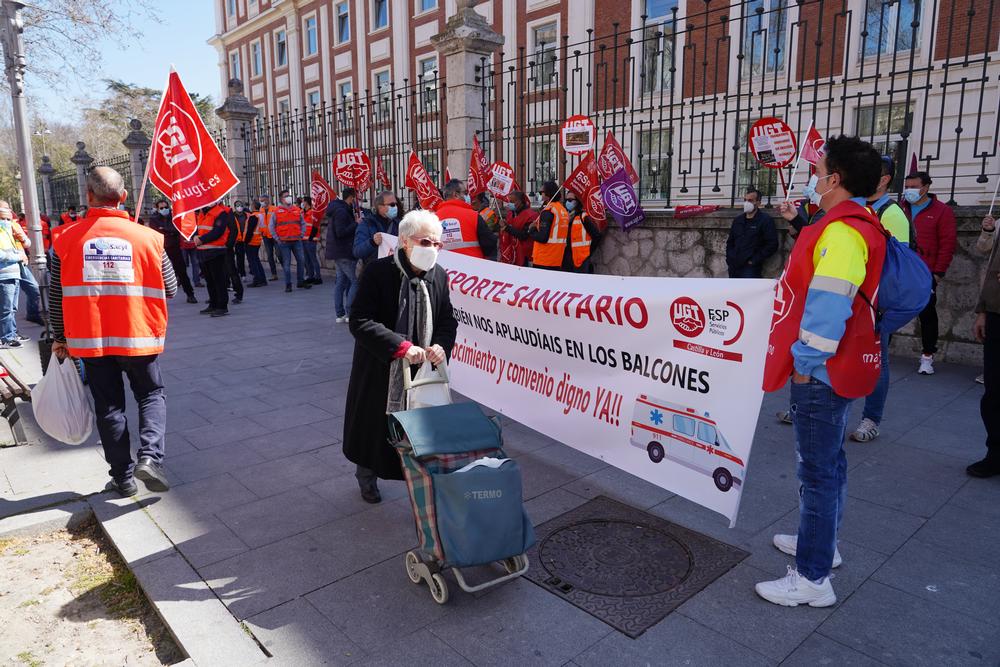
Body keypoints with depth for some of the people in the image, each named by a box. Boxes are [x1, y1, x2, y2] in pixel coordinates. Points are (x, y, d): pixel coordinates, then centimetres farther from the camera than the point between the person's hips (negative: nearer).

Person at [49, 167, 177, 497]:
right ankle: (150, 456, -5)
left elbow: (58, 296, 3)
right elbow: (170, 288, 1)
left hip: (89, 339, 1)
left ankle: (123, 477, 17)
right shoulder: (147, 237, -7)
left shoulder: (67, 238, -3)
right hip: (138, 337, -1)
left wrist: (59, 338, 14)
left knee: (109, 405, 12)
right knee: (151, 395, 15)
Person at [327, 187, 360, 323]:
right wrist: (356, 223, -17)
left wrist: (354, 221, 6)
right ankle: (350, 313, -7)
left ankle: (340, 314, 15)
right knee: (355, 281, -7)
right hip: (344, 252, -11)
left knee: (341, 281, 12)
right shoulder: (342, 211, -16)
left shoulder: (336, 209, 16)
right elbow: (340, 232, -23)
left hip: (337, 252, 11)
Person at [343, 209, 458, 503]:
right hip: (380, 370, -3)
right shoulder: (378, 271, -16)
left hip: (423, 369, 3)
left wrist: (442, 345, -15)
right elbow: (359, 321, -21)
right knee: (376, 426, 16)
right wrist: (402, 346, -29)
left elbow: (448, 319, 8)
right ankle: (367, 474, 44)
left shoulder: (438, 275, -1)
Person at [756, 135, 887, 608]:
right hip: (837, 366, 11)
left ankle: (812, 579, 8)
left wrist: (806, 362, -19)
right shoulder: (862, 224, 13)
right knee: (827, 461, 21)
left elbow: (828, 304, -28)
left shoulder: (842, 231, -21)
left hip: (821, 373, -11)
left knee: (818, 469, -3)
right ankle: (820, 542, 39)